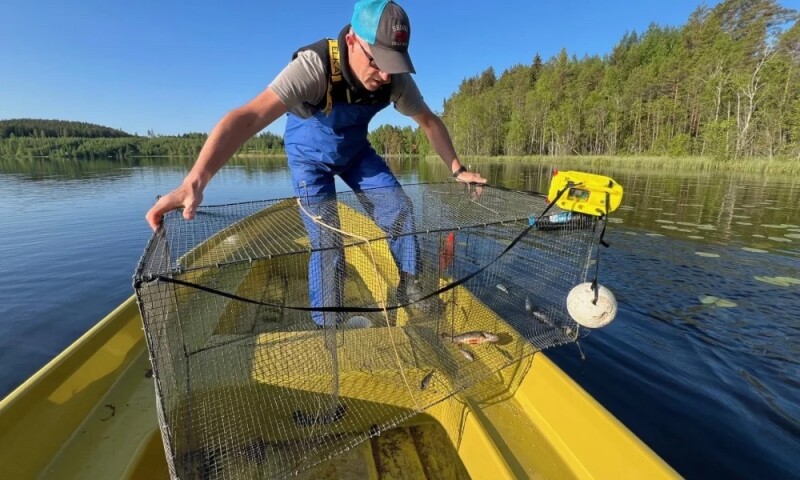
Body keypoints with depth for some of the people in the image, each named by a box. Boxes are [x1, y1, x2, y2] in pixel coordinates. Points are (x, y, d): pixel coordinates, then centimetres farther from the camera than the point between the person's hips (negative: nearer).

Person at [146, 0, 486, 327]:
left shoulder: (395, 77, -21)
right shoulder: (314, 66, -35)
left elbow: (428, 120, -5)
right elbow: (250, 116, -47)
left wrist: (457, 169, -11)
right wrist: (194, 181, -60)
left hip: (355, 150, 5)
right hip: (310, 154, -4)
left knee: (400, 211, -8)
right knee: (327, 241, -12)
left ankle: (411, 289, 15)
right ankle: (326, 327, 8)